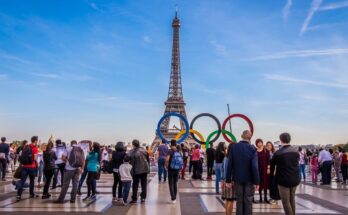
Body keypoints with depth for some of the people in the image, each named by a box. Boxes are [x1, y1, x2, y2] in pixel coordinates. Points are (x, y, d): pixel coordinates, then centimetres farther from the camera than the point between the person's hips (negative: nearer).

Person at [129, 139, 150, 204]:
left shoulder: (131, 152, -12)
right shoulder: (144, 151, -2)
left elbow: (131, 162, -13)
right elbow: (148, 160, 3)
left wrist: (131, 170, -5)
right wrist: (148, 168, 11)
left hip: (136, 171, -2)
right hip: (144, 170, 2)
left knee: (135, 185, 9)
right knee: (144, 184, 11)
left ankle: (134, 198, 13)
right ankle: (143, 198, 12)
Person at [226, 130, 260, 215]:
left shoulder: (233, 147, -6)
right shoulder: (252, 149, -13)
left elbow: (229, 165, -6)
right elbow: (254, 167, -17)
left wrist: (228, 180, -1)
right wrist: (256, 182, -10)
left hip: (237, 178, 2)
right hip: (249, 179, -2)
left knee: (239, 201, 12)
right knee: (248, 202, 8)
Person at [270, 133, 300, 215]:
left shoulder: (278, 153, -16)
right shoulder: (296, 151, 0)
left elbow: (272, 164, -3)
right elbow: (296, 163, 8)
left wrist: (272, 173, 17)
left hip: (283, 180, -6)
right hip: (295, 179, 6)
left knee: (286, 201, 3)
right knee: (292, 200, 21)